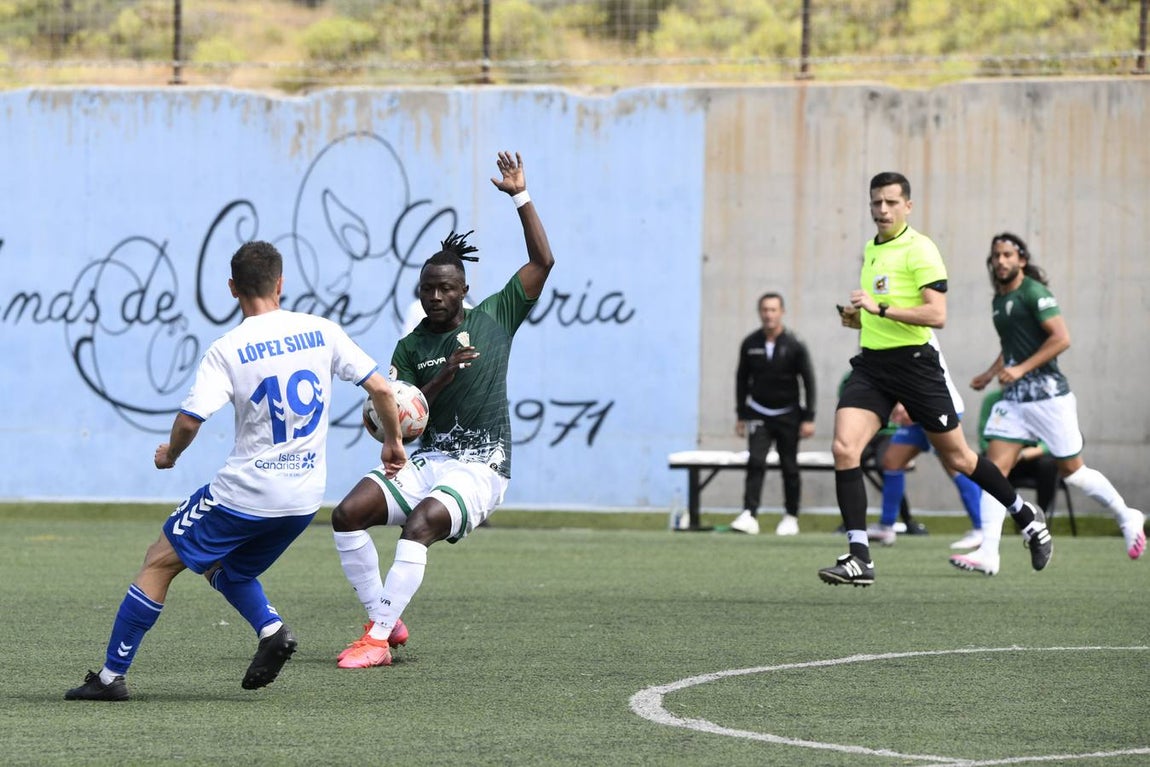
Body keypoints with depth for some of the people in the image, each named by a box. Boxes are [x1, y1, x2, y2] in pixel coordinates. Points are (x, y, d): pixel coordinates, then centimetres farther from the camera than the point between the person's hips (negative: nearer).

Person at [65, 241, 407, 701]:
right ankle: (271, 628, -2)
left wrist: (169, 455, 4)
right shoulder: (321, 331, 0)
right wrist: (392, 442, 18)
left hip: (246, 489, -5)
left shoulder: (228, 350, -11)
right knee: (227, 570, 27)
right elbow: (381, 389, 1)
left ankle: (112, 676, 8)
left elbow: (190, 419, -18)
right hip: (304, 498, 5)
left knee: (160, 562, 9)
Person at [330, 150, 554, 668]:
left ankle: (378, 640, -30)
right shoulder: (411, 348, 9)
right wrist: (444, 376, -14)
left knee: (419, 525, -30)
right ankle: (384, 621, -4)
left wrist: (520, 197, -6)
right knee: (348, 513, -15)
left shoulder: (493, 319, 4)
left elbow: (542, 261, -1)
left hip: (480, 470, -5)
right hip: (428, 462, 5)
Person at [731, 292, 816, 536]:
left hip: (788, 415, -1)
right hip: (759, 414, 1)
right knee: (755, 463, -13)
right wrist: (740, 415, 9)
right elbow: (742, 379, 10)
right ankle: (749, 516, -19)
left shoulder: (794, 345, -7)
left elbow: (808, 381, -3)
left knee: (789, 467, 4)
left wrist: (808, 418, -7)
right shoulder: (750, 344, 0)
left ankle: (791, 517, 16)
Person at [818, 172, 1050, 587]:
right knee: (843, 448, -14)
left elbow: (937, 314, -19)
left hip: (914, 362, -6)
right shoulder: (870, 250, 15)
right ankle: (859, 557, -13)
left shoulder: (919, 249, -10)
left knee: (957, 458, 6)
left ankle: (1027, 517, 29)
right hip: (871, 364, 6)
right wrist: (858, 317, 12)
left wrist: (880, 308, -26)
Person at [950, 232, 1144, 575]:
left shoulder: (1034, 292, -11)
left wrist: (1020, 369, -21)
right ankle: (987, 553, -13)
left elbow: (1061, 339, -19)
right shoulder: (999, 300, 14)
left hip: (1048, 395, -7)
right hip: (1013, 398, 7)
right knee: (995, 469, -7)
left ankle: (1127, 518, 26)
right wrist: (989, 374, 16)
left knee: (1072, 471, 4)